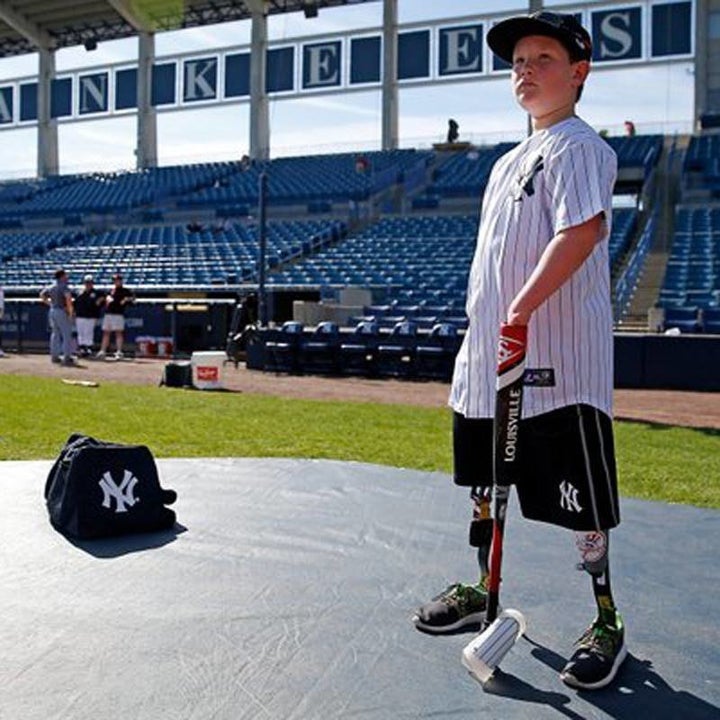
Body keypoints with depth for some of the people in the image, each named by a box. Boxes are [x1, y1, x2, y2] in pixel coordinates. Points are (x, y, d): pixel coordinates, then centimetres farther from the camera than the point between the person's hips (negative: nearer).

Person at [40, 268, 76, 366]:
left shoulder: (50, 287, 11)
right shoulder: (64, 286, -14)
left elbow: (42, 295, 22)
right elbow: (68, 297, -30)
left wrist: (50, 304, 18)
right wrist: (70, 310, -21)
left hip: (52, 311, 8)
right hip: (62, 311, -8)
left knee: (55, 333, 16)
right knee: (67, 335, -4)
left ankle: (54, 356, 19)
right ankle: (67, 357, -7)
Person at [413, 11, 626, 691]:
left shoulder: (578, 146, -7)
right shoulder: (509, 161, 21)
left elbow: (584, 230, -23)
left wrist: (524, 305, -32)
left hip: (559, 361, -9)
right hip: (491, 356, 9)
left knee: (580, 501, 0)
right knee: (485, 481, 18)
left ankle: (608, 622, 17)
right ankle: (484, 589, 35)